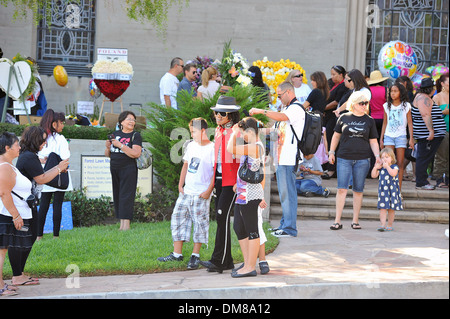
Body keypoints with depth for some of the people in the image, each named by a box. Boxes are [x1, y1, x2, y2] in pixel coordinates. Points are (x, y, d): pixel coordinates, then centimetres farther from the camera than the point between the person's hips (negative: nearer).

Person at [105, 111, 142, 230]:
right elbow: (108, 155, 18)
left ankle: (126, 224, -15)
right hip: (114, 169, 5)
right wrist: (108, 147, -5)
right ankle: (121, 223, 7)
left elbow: (136, 154, -16)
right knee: (117, 196, 4)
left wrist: (120, 145, -19)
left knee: (126, 195, -11)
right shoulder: (115, 134, 12)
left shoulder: (135, 135, -1)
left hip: (128, 169, -5)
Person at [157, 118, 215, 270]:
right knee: (178, 219, 7)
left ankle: (195, 255, 7)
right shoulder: (191, 146, 12)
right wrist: (180, 185, 14)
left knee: (200, 223, -2)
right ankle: (177, 254, 14)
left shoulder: (212, 149, -9)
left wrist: (209, 191, -14)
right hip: (186, 192, 7)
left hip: (201, 194, -7)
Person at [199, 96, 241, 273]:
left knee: (222, 217, -13)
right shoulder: (218, 131, 16)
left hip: (232, 180, -8)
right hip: (219, 179, 8)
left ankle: (218, 261, -12)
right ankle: (227, 261, 12)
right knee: (220, 218, 7)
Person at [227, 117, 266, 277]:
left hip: (250, 195, -10)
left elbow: (231, 149, -25)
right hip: (242, 194, 10)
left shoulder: (256, 147, -15)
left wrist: (235, 132, -9)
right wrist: (261, 196, 25)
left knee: (252, 231, -4)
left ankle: (250, 267, 1)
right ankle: (247, 263, 20)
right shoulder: (253, 147, 17)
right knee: (239, 229, 13)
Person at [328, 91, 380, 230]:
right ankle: (337, 221, -4)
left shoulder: (369, 121, 8)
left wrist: (377, 155, -3)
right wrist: (331, 152, 9)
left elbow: (373, 141, 10)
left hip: (362, 159, 1)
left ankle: (355, 221, 12)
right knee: (342, 189, -7)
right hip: (344, 158, -1)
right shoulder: (344, 118, 5)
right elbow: (336, 136, 14)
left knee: (358, 190, 5)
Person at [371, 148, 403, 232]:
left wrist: (387, 166, -19)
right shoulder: (380, 168, 10)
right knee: (382, 208, -5)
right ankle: (382, 225, -7)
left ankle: (390, 225, 14)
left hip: (392, 190, -3)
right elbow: (373, 176, 9)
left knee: (391, 209, 5)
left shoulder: (394, 167, -3)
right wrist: (375, 168, -1)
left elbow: (393, 173, -22)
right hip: (382, 191, 3)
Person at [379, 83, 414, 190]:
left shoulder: (406, 106, 2)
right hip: (388, 136, 1)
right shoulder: (387, 106, 8)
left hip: (401, 136, -1)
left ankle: (399, 189, 2)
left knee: (400, 163, -2)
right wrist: (381, 139, 11)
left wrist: (411, 139, -3)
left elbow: (409, 123, 4)